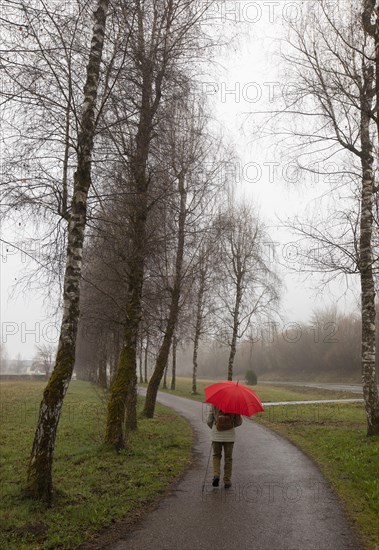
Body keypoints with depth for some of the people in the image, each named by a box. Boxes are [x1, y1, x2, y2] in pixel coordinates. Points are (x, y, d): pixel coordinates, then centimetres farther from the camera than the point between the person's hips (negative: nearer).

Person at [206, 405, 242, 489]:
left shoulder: (214, 405, -5)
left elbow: (209, 421, -1)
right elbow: (239, 422, 0)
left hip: (216, 435, 0)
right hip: (229, 435, 0)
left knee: (216, 456, 17)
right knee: (228, 458, 11)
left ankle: (216, 475, -4)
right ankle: (227, 481, 14)